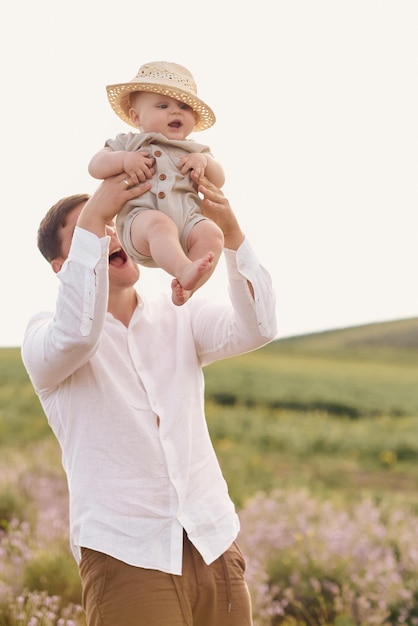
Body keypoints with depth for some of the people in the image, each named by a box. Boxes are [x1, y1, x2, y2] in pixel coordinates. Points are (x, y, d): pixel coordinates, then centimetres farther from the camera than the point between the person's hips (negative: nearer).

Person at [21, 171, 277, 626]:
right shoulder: (44, 337, 0)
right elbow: (76, 332, -24)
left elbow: (255, 329, -7)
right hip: (125, 558, -4)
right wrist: (91, 217, -24)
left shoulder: (179, 318, 11)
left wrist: (230, 231, -21)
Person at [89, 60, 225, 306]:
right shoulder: (128, 143, 21)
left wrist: (205, 161, 4)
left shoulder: (195, 151, 29)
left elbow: (218, 181, 24)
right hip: (141, 217, -4)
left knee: (211, 233, -29)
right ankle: (184, 270, -60)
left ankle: (186, 287, -35)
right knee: (159, 224, -40)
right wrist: (124, 160, -6)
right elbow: (95, 167, 12)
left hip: (187, 219, 4)